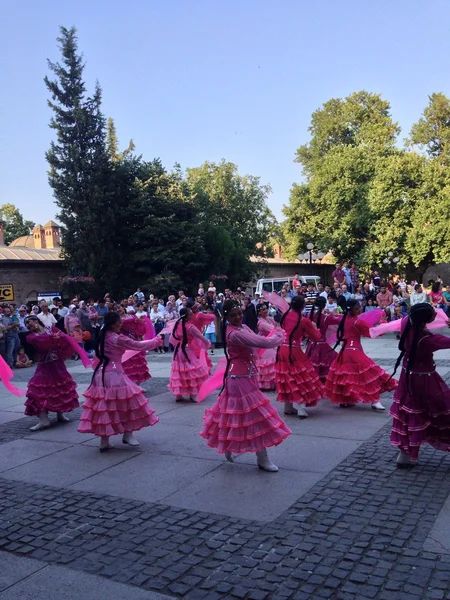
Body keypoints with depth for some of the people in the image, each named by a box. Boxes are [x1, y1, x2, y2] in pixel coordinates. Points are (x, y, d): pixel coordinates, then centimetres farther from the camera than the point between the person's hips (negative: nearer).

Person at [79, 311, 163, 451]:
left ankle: (104, 441, 12)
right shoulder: (118, 338, -15)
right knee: (126, 402, 6)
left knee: (104, 405, 9)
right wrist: (156, 341, 5)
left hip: (102, 374, 8)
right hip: (114, 374, -8)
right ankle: (127, 435, 16)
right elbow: (139, 346, -8)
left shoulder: (104, 335, 7)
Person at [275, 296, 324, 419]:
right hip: (294, 352, -5)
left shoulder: (285, 316, 2)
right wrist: (314, 327, 14)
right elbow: (316, 337, -3)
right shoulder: (304, 321, -11)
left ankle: (288, 407, 22)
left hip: (282, 351, 5)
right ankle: (302, 409, -3)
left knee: (287, 379, 15)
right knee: (302, 379, 4)